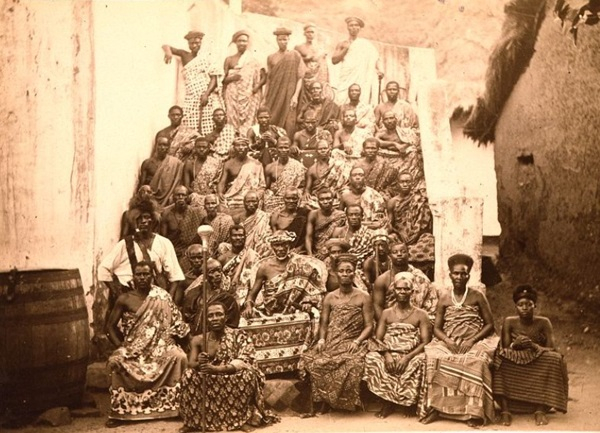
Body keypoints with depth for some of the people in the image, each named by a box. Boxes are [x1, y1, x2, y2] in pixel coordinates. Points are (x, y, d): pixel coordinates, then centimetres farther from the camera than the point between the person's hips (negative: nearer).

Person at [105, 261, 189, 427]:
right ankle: (119, 412, -15)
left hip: (158, 347, 0)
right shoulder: (124, 299, 1)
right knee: (115, 361, -31)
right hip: (133, 348, 0)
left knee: (178, 356, -30)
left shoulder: (161, 297, 3)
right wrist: (119, 346, -9)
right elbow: (111, 325, 5)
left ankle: (175, 405, -13)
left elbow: (176, 323, 4)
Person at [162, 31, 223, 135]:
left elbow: (214, 78, 0)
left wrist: (206, 94, -15)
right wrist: (168, 52, -20)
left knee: (210, 131, -11)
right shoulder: (184, 55, 12)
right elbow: (166, 46, 4)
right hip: (191, 99, 2)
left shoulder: (206, 57, 7)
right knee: (191, 131, -11)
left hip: (208, 98, -1)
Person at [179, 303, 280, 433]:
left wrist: (216, 369, -37)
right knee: (189, 375, -23)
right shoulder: (198, 340, 0)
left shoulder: (238, 336, -8)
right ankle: (192, 421, -12)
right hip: (208, 382, 2)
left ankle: (242, 418, -15)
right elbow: (190, 363, -8)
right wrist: (199, 364, -34)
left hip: (234, 380, -2)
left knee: (248, 374, -31)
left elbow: (243, 362, -21)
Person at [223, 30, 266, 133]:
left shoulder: (252, 60, 6)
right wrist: (231, 78, -12)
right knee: (233, 123, -6)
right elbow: (223, 80, 7)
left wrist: (256, 87, -14)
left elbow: (264, 77, 1)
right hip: (233, 97, 1)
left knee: (247, 124, -7)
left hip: (248, 97, -1)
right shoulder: (229, 60, 10)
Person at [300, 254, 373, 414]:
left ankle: (348, 402, -14)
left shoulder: (363, 297, 6)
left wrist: (357, 341, -14)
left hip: (353, 344, -2)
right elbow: (324, 324, 13)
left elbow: (369, 326, 2)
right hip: (331, 343, 3)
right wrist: (321, 339, -7)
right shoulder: (330, 297, 13)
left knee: (352, 364, -37)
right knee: (311, 360, -28)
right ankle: (325, 400, -12)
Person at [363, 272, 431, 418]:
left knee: (420, 362, -36)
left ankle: (407, 400, -16)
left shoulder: (421, 314, 8)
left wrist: (407, 357, -18)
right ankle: (388, 400, -20)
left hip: (411, 356, -2)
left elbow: (425, 342, -2)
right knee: (371, 358, -30)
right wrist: (386, 354, -16)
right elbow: (378, 339, 7)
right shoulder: (386, 313, 15)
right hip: (389, 355, 2)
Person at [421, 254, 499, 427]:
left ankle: (474, 411, -30)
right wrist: (448, 341, -15)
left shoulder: (478, 297, 4)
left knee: (475, 362, -36)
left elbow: (490, 324, 2)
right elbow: (437, 328, 6)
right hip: (448, 343, 2)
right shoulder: (444, 299, 9)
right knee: (433, 359, -30)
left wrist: (472, 341, -13)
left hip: (474, 342, -2)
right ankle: (434, 406, -23)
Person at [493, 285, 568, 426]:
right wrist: (514, 345, -27)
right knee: (499, 358, -29)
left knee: (554, 359, -29)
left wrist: (533, 346, -29)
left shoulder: (544, 323, -4)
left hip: (538, 368, 0)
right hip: (513, 369, 0)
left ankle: (541, 410, -25)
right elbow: (504, 349, -5)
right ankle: (505, 409, -31)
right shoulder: (509, 322, -2)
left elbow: (552, 349, -11)